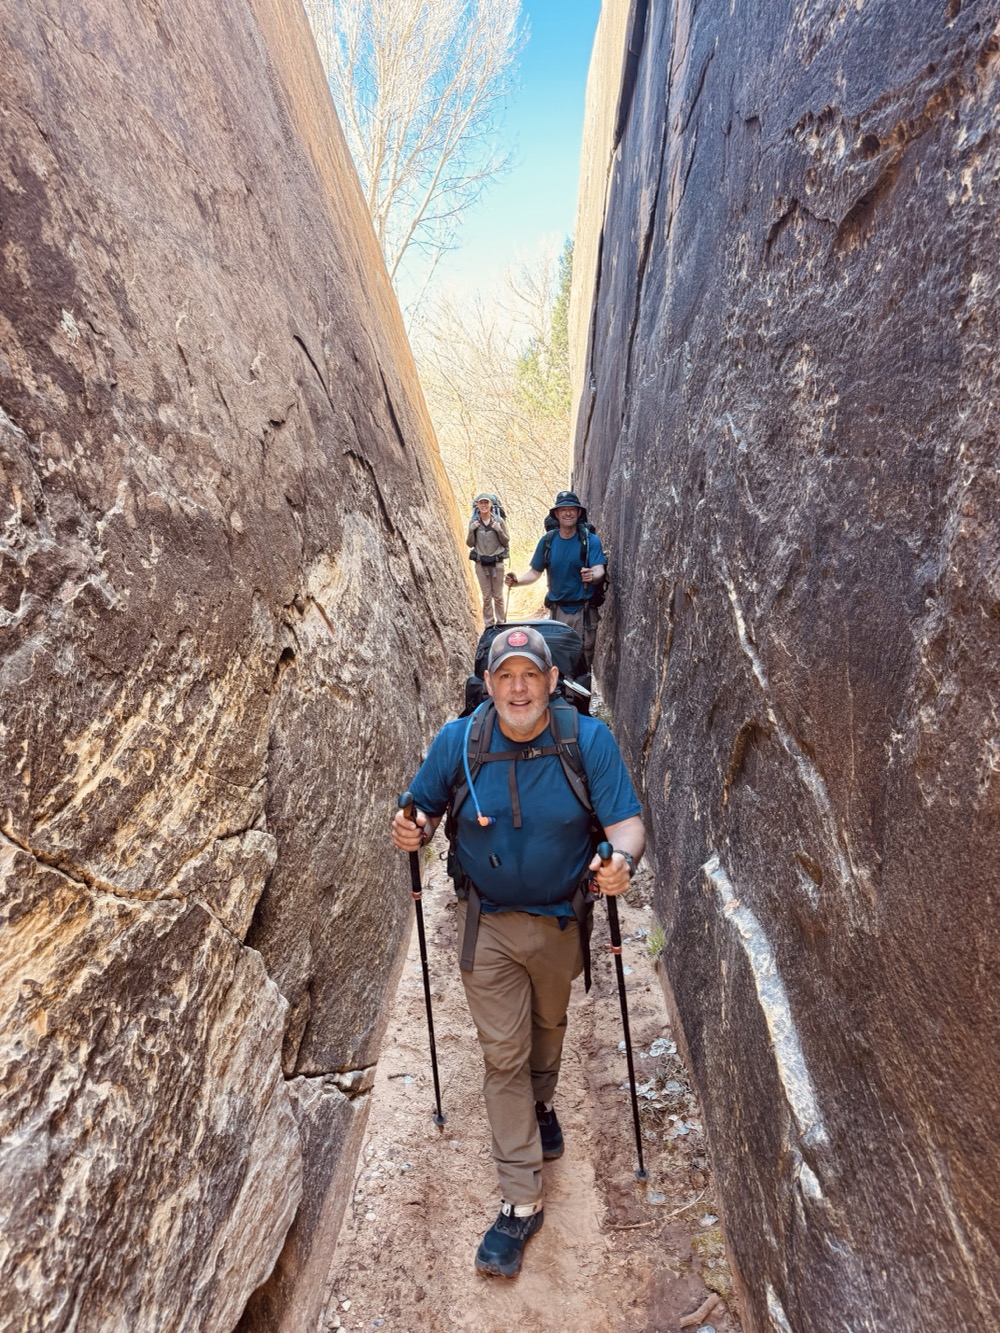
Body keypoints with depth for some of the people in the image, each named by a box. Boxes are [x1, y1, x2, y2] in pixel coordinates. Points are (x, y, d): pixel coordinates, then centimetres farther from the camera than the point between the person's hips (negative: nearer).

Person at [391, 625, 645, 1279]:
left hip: (562, 921, 1)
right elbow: (426, 808, -3)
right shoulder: (457, 741, -15)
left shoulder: (590, 740, -19)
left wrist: (622, 862, -41)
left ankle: (541, 1104, 59)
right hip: (488, 926, 0)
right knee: (502, 1053, 7)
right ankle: (522, 1201, 25)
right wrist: (416, 831, -26)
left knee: (549, 1025, 26)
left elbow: (627, 821, -20)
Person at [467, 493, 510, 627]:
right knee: (486, 597, 6)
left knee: (498, 596, 3)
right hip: (481, 563, 1)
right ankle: (489, 625, 12)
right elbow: (470, 544, 7)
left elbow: (506, 542, 3)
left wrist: (499, 530, -14)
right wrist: (471, 531, -10)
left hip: (497, 562, -1)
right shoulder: (474, 522, 2)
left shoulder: (498, 520, -2)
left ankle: (500, 623, 12)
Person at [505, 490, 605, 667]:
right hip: (557, 609, 3)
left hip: (584, 610, -3)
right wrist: (517, 581, -13)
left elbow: (599, 571, -17)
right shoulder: (548, 541, 2)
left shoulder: (590, 540, -8)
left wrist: (593, 575, -40)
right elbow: (535, 572, 6)